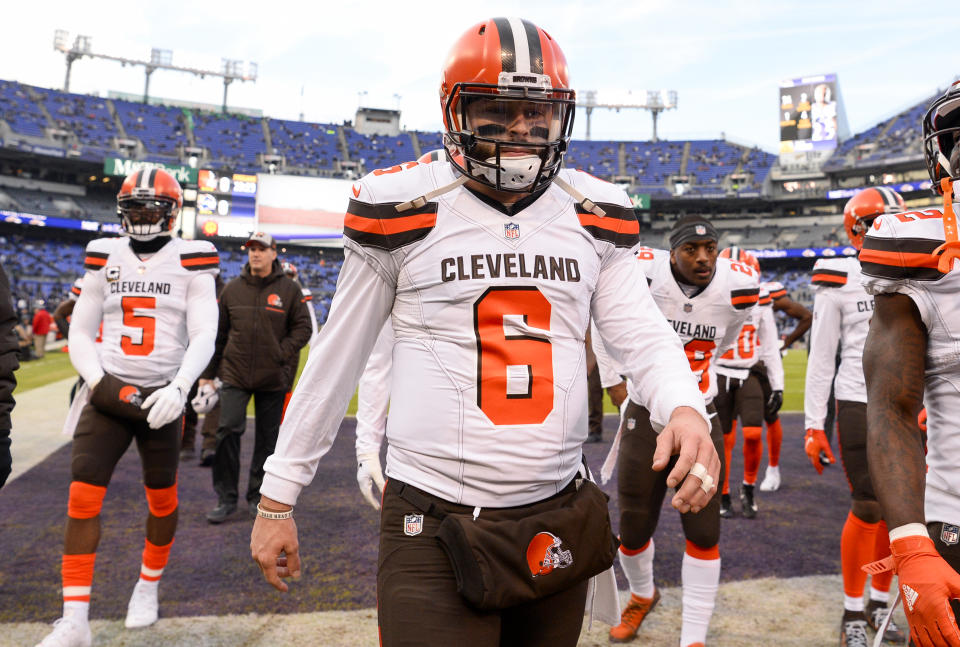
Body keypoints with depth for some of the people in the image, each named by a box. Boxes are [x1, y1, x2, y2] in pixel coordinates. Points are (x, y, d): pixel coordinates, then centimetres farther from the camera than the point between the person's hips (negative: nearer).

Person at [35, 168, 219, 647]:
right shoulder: (105, 257, 8)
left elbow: (204, 336, -7)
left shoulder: (189, 261, -1)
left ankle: (148, 586, 34)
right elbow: (80, 332, 8)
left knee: (162, 498, 9)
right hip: (108, 393, 2)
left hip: (161, 397, -2)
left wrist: (179, 387, -22)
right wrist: (100, 382, -7)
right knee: (82, 496, -6)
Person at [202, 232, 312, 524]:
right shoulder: (232, 289, 5)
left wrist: (283, 353, -11)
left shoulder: (289, 289, 1)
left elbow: (303, 327, 3)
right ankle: (226, 497, 5)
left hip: (273, 378, 0)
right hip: (235, 374, 1)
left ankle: (257, 495, 24)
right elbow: (218, 333, 9)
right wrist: (208, 373, 9)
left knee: (267, 438, 9)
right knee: (228, 431, -9)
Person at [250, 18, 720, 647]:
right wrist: (277, 498, 5)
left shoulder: (595, 216, 4)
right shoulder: (403, 209, -5)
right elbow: (338, 358, 1)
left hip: (558, 519, 4)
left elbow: (642, 332, 3)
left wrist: (683, 408, -21)